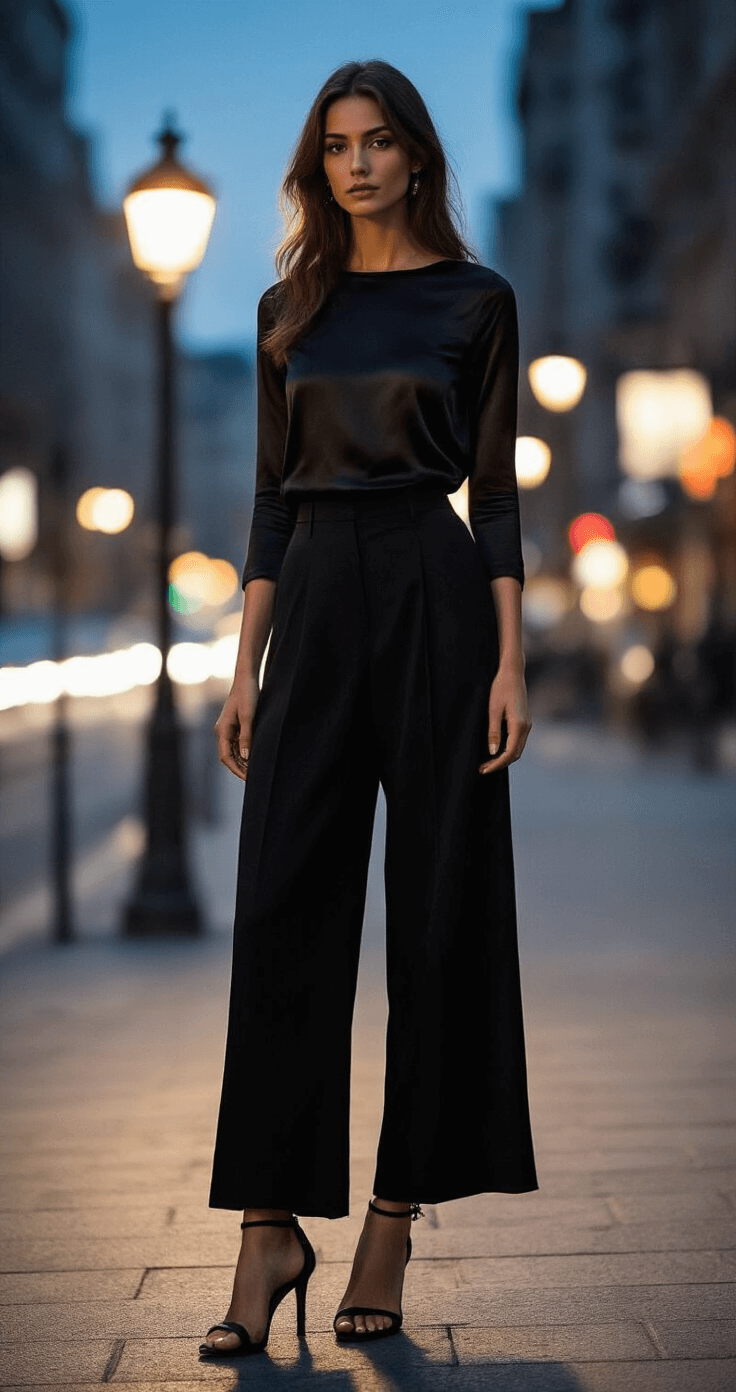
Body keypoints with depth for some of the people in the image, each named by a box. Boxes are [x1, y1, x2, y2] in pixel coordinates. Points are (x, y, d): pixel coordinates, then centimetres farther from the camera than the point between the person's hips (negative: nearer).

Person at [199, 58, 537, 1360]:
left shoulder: (475, 300, 3)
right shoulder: (289, 308, 13)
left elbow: (494, 488, 0)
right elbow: (272, 491, 11)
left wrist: (511, 662, -8)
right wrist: (244, 666, 5)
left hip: (433, 593, -3)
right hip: (313, 605, 3)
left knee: (439, 907, 1)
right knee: (282, 910, -3)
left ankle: (395, 1217, 12)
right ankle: (271, 1226, 2)